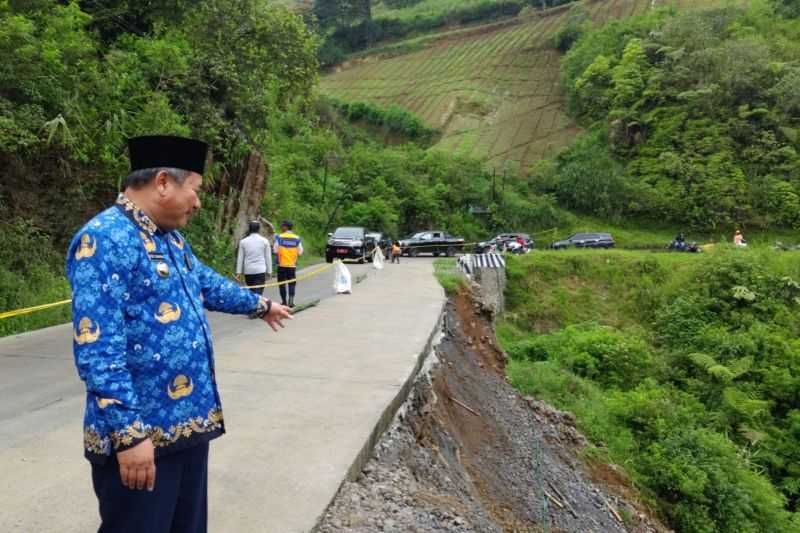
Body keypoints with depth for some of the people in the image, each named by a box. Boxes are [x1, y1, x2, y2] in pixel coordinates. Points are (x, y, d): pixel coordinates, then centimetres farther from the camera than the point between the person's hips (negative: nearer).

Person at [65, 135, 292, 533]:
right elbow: (97, 350, -25)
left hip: (189, 421, 9)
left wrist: (259, 304, 41)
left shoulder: (169, 237, 11)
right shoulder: (105, 240, -19)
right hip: (140, 433, -9)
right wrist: (128, 433, -26)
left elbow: (207, 283, 29)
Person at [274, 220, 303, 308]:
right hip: (292, 265, 1)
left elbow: (276, 251, -7)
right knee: (292, 283, 8)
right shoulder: (297, 238, -1)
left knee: (282, 283, 9)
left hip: (282, 264, -1)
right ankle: (291, 301, -4)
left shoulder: (279, 237, -6)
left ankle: (284, 301, 13)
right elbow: (300, 252, 1)